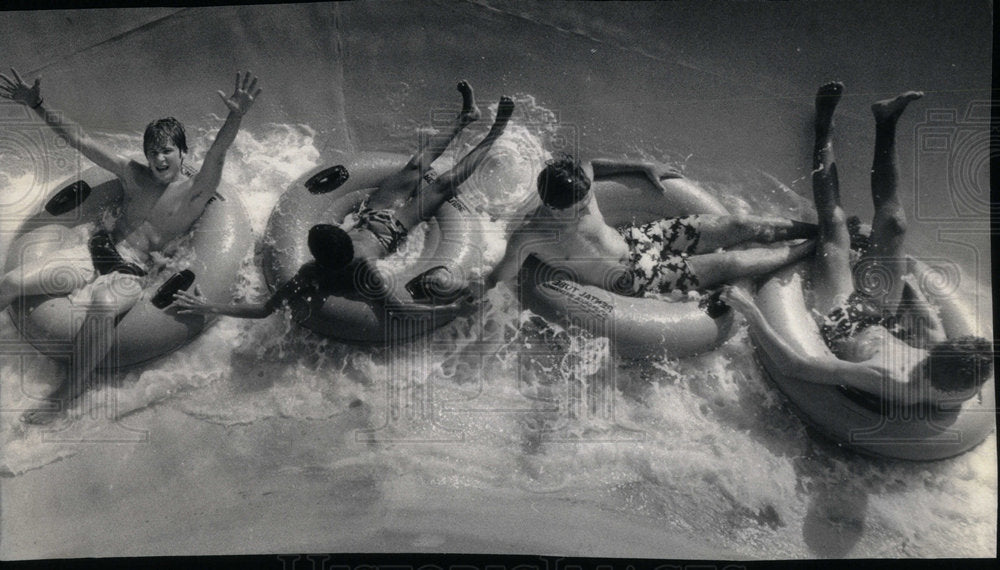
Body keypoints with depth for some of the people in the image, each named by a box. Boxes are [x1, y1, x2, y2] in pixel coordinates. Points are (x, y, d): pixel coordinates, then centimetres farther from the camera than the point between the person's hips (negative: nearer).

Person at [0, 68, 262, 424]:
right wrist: (36, 105, 5)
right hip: (96, 247, 6)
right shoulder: (134, 175, 11)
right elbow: (79, 139, 13)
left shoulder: (195, 192, -5)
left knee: (103, 307, -39)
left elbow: (217, 155, -25)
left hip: (131, 273, -6)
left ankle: (69, 394, -26)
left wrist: (236, 117, -44)